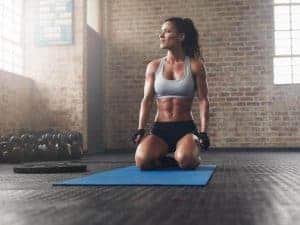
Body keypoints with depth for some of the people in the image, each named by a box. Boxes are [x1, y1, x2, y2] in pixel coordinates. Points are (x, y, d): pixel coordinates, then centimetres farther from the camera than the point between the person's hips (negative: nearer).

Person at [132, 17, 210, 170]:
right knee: (142, 160, -30)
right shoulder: (154, 66, 8)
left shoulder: (195, 65, 2)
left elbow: (203, 100, -1)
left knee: (186, 160, -33)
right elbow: (147, 100, 5)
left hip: (186, 128, -1)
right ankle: (163, 160, 6)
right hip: (160, 128, 1)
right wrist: (140, 130, -7)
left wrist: (203, 132, -11)